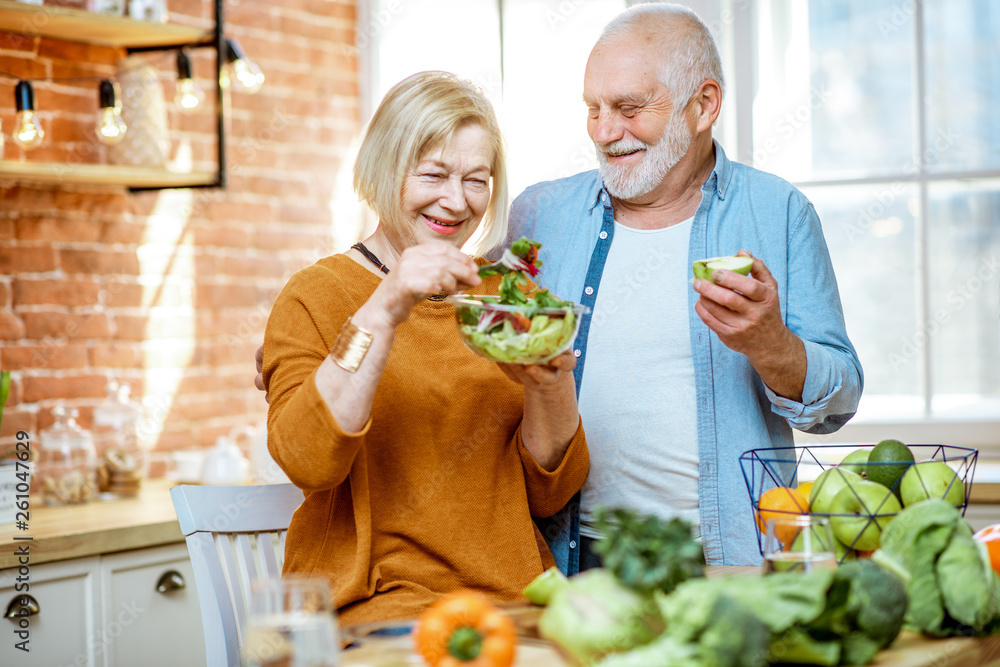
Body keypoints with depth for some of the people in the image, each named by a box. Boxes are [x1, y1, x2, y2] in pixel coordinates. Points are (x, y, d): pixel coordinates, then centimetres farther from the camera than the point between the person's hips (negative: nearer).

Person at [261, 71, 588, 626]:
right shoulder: (316, 296, 3)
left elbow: (548, 496, 11)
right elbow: (305, 463, -16)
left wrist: (551, 387, -8)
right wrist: (383, 311, -22)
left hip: (514, 597, 5)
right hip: (378, 599, -4)